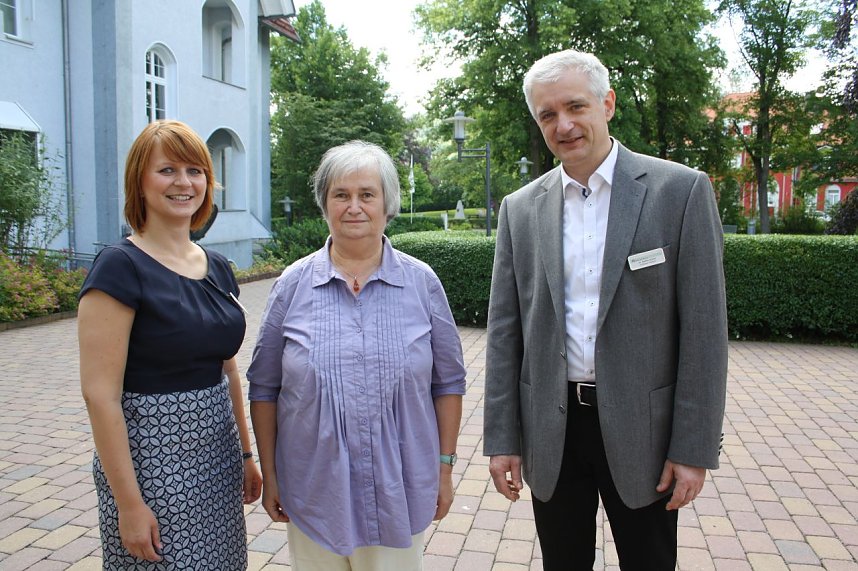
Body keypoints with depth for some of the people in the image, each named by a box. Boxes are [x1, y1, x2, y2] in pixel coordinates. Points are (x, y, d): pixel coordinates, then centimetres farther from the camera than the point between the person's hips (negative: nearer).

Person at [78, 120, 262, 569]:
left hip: (217, 459, 6)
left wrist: (246, 453, 14)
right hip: (151, 461, -6)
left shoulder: (217, 267, 6)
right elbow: (100, 393, -17)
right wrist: (128, 502, -16)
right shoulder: (120, 267, -14)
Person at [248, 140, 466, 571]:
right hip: (314, 491, 0)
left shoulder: (422, 283, -2)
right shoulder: (293, 284, -2)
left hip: (399, 491, 0)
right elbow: (264, 386, 3)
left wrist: (445, 468, 3)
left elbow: (448, 382, 3)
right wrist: (269, 474, 4)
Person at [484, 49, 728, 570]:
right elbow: (504, 332, 3)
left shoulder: (681, 190, -6)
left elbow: (704, 328, -7)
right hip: (551, 430, 3)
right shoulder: (521, 208, 2)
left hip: (640, 427, -2)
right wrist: (501, 439, 1)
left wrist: (694, 448, -9)